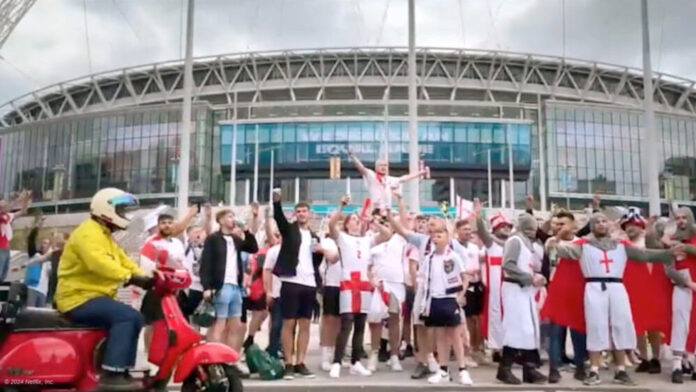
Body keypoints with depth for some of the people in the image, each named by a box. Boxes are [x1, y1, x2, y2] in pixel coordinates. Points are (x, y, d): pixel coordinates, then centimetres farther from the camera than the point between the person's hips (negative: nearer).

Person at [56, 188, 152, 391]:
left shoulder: (104, 236, 22)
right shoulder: (89, 233, -15)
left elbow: (123, 260, 14)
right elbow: (99, 262, -33)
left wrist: (145, 276, -2)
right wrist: (130, 276, -39)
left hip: (92, 296, 11)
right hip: (79, 298, -11)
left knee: (135, 319, 7)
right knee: (127, 316, -27)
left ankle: (122, 372, 9)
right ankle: (111, 375, -29)